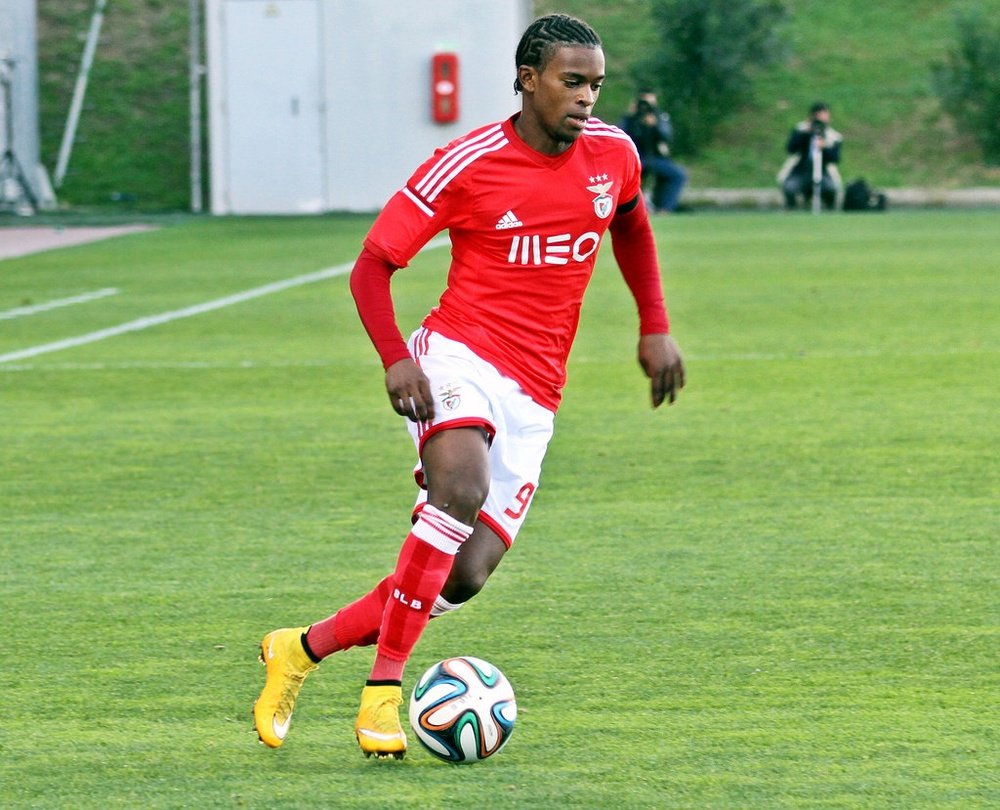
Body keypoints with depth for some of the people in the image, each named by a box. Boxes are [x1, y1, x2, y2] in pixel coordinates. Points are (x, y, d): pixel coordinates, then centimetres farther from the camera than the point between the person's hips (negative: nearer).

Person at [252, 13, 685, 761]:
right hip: (459, 357, -5)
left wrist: (655, 327, 21)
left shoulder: (613, 154, 5)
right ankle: (383, 692, -30)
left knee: (464, 579, -9)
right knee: (462, 490, -36)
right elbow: (372, 264, -4)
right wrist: (395, 358, -19)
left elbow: (631, 222, 29)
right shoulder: (467, 164, -8)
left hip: (531, 400, 5)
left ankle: (302, 649, 10)